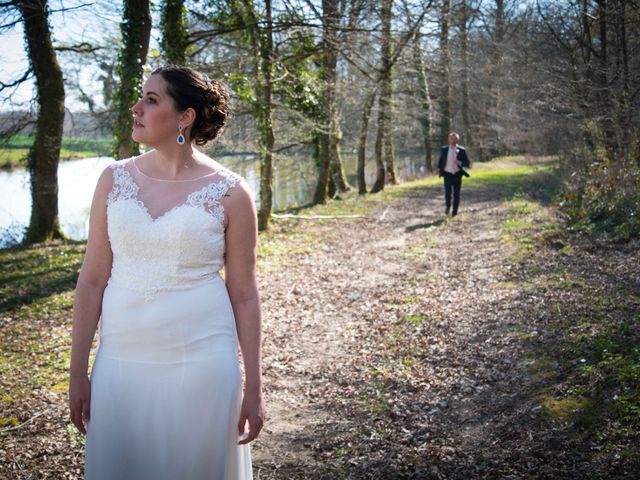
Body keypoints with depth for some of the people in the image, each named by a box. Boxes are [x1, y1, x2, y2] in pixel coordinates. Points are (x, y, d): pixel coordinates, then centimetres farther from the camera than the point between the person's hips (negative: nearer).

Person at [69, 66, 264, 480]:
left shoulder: (230, 193, -6)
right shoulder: (115, 180, 2)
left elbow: (245, 295, -3)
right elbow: (93, 279, 4)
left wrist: (253, 388, -2)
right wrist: (78, 372, 3)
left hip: (201, 364, -3)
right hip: (121, 362, 3)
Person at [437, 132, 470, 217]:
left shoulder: (461, 150, -1)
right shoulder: (444, 149, 5)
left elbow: (467, 163, 0)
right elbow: (440, 160, 17)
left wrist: (460, 163, -21)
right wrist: (439, 168, 0)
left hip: (457, 174, 0)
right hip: (447, 174, 0)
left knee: (456, 194, 2)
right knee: (447, 191, -14)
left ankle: (454, 211, 15)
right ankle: (448, 206, 14)